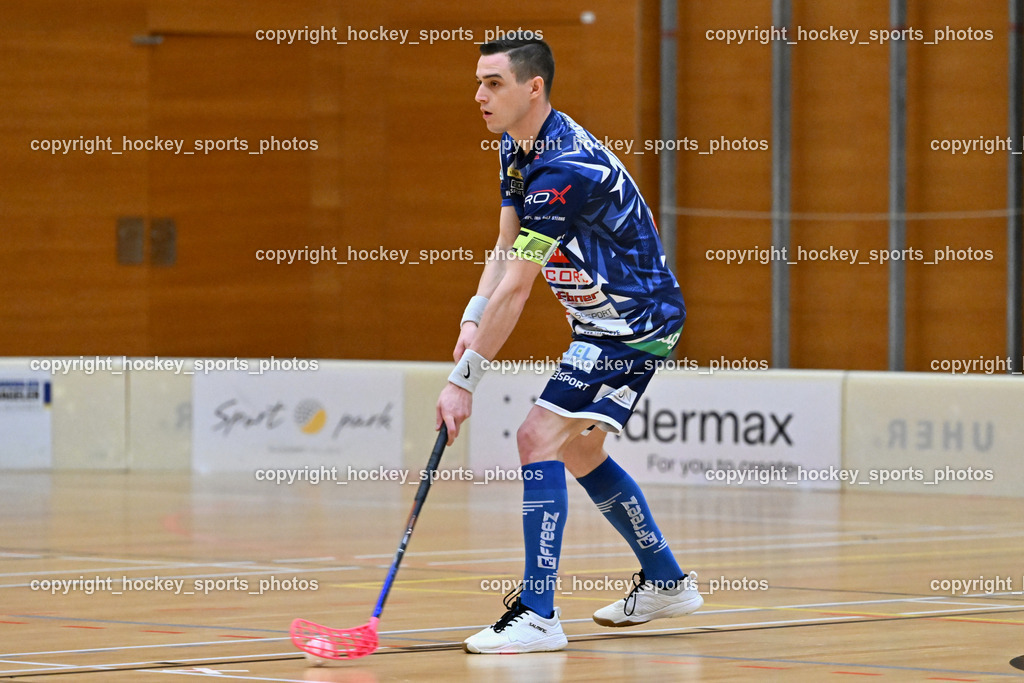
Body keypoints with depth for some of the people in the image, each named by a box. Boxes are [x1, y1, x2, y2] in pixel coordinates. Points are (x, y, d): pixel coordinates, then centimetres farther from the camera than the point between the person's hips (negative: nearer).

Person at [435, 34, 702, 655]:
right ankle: (667, 583, 34)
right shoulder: (519, 149, 4)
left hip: (635, 321, -11)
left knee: (539, 439, -18)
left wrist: (464, 381, -24)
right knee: (579, 451, 20)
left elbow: (515, 289, -27)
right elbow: (504, 249, 9)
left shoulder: (565, 167, -27)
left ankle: (538, 616, -18)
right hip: (604, 320, 11)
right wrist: (473, 321, -8)